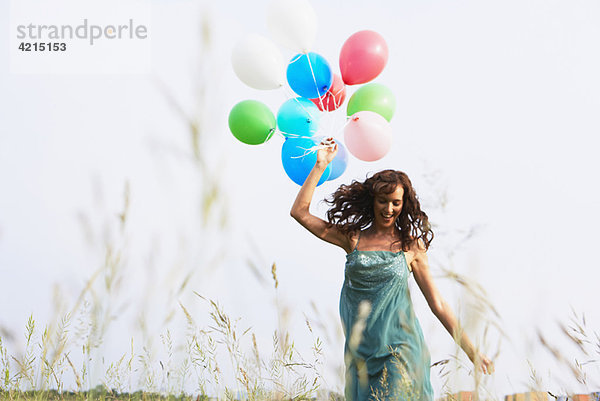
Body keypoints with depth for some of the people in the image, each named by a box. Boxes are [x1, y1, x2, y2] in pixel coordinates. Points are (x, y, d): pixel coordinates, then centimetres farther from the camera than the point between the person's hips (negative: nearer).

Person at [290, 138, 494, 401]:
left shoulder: (411, 245, 4)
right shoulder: (354, 238, 7)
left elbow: (437, 303, 7)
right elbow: (300, 212, 5)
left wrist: (471, 351, 4)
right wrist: (320, 166, 2)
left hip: (399, 350, -2)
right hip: (361, 352, 2)